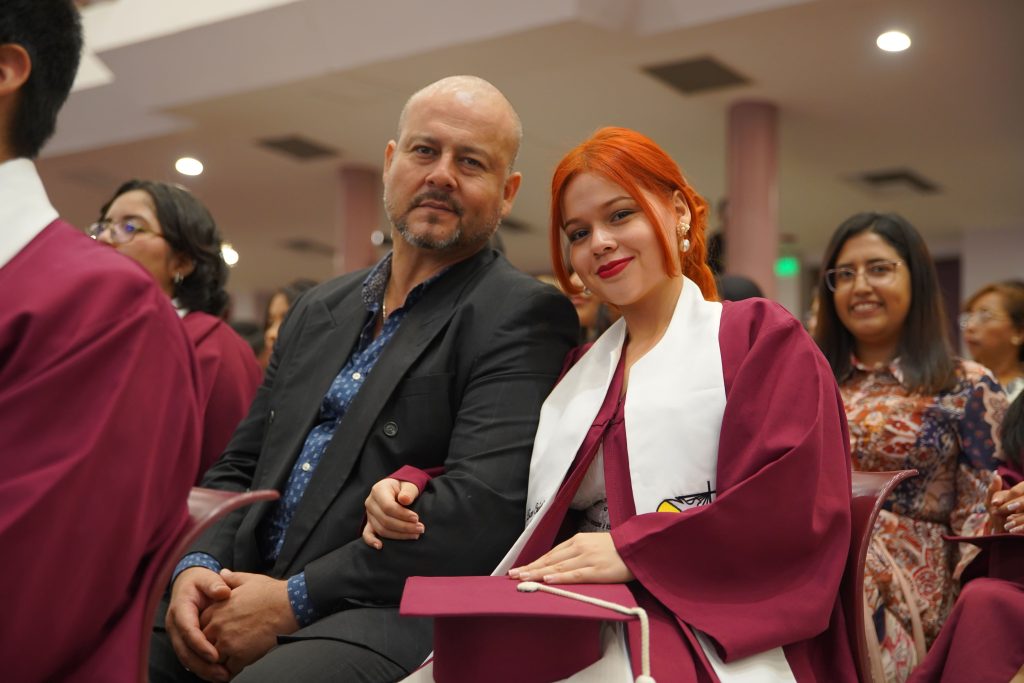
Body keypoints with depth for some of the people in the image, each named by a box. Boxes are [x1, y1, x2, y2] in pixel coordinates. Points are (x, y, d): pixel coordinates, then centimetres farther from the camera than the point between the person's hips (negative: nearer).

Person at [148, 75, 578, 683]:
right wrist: (199, 566, -2)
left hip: (393, 613, -6)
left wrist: (293, 599, -15)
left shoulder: (523, 315, -4)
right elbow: (241, 466, 19)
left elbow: (484, 507, -17)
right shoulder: (317, 311, 18)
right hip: (249, 594, 7)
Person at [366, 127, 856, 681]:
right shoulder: (578, 370, 22)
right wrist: (415, 494, -1)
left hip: (699, 627, -4)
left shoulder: (759, 335, 7)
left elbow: (799, 508, -7)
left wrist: (633, 550, -16)